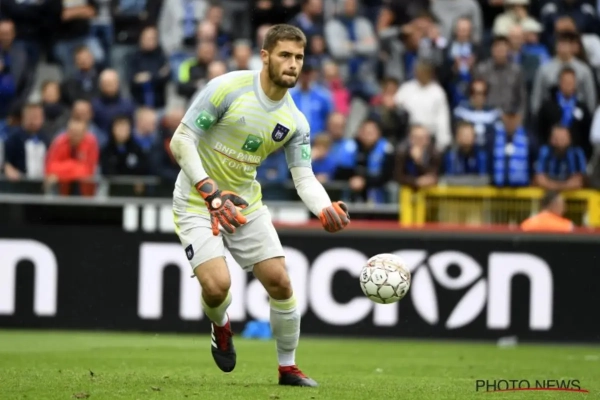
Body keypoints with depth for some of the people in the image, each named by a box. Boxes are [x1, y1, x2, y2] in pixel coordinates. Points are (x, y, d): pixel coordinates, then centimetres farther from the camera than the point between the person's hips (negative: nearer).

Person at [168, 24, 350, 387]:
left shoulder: (295, 121, -4)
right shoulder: (228, 88, -20)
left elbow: (304, 177, -6)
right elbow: (181, 141, -19)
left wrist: (326, 210, -28)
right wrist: (211, 193, -29)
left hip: (245, 203, 5)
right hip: (197, 202, -5)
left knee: (280, 281, -1)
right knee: (217, 285, -22)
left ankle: (288, 367, 18)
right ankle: (220, 326, 16)